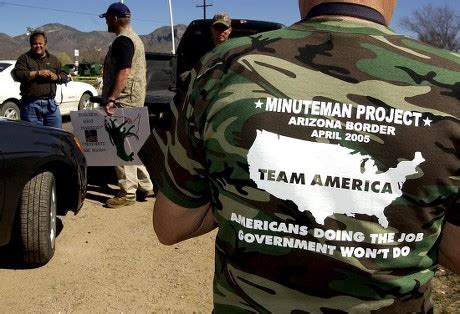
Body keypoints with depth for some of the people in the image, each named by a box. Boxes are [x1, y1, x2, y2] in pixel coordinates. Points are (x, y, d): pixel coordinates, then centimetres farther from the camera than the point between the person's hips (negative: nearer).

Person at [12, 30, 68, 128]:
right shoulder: (24, 58, 5)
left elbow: (64, 76, 16)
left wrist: (56, 77, -6)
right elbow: (18, 74, -9)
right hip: (31, 105, -3)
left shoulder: (53, 59, 16)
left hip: (51, 104, 3)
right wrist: (38, 73, -15)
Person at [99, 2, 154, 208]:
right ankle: (146, 186, 18)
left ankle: (128, 193, -3)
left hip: (123, 101, -11)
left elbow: (123, 72, -22)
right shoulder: (134, 38, 20)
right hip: (134, 99, 11)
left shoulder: (122, 40, -13)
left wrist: (111, 99, -25)